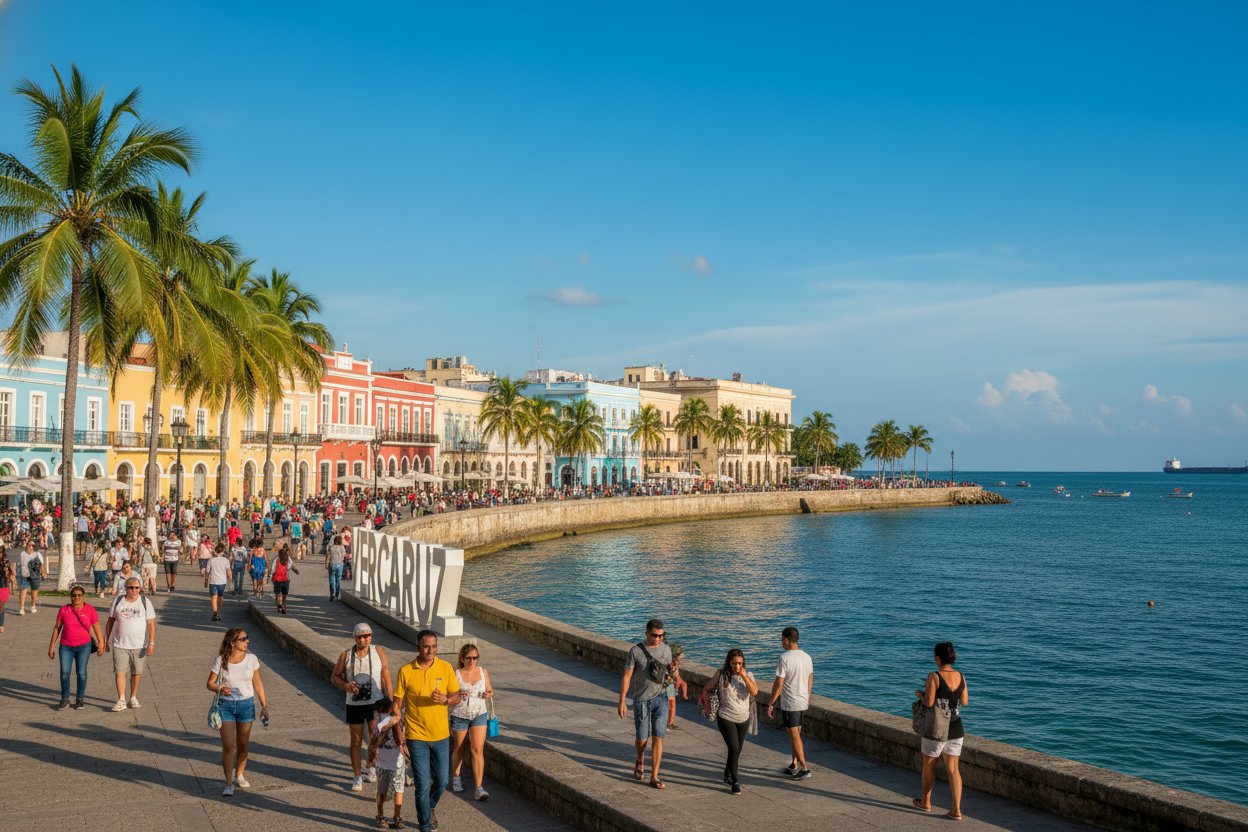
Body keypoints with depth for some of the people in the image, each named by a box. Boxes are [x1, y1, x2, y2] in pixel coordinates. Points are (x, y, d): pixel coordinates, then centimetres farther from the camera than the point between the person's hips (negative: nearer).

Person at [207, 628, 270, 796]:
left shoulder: (251, 659, -5)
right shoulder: (220, 661, -10)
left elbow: (258, 684, 4)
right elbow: (210, 683, -4)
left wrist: (264, 706, 4)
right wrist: (220, 689, -26)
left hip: (246, 704, 2)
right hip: (226, 705, -2)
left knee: (243, 745, 12)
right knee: (228, 746, -5)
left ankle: (239, 775, 35)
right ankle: (229, 784, 4)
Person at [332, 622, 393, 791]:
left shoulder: (379, 652, -6)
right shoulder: (346, 655, -6)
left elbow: (386, 677, -3)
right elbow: (334, 677, 3)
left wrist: (390, 702, -5)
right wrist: (345, 685, -18)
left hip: (376, 702, 0)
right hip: (354, 704, 0)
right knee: (356, 740, 7)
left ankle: (371, 767, 38)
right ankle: (357, 776, 21)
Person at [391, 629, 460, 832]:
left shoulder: (446, 668, -4)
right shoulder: (405, 671, -9)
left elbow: (456, 698, 3)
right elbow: (397, 704, -3)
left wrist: (445, 699, -19)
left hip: (441, 735, 3)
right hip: (416, 737, -3)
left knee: (442, 781, 13)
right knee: (423, 784, -2)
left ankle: (428, 807, 43)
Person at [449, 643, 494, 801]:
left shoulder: (483, 672, 0)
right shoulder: (455, 674, -10)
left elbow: (490, 690, 11)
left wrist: (488, 694, -11)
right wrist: (458, 695, -25)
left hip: (479, 715, 1)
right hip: (459, 715, -1)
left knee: (477, 750, -9)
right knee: (459, 749, 16)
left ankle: (479, 789, -9)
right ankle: (456, 777, 42)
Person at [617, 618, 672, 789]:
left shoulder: (666, 649, 1)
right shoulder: (636, 651, -10)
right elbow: (626, 677, -8)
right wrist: (621, 702, -11)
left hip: (661, 698, 2)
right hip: (642, 700, -2)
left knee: (658, 738, -4)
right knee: (642, 739, 7)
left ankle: (654, 777, 3)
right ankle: (640, 760, 41)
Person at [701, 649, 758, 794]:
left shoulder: (748, 675, -2)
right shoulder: (721, 674, -7)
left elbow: (754, 692, -19)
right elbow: (706, 690, 3)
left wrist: (744, 676, -22)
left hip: (743, 719, 4)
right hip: (726, 718, -3)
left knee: (737, 750, 15)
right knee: (734, 748, -13)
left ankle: (728, 776, 36)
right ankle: (735, 781, -2)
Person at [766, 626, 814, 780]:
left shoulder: (784, 658, -19)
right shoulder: (807, 656, 4)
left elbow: (778, 683, -19)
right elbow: (810, 679, 17)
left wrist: (771, 704, -11)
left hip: (789, 703, -7)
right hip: (802, 701, 7)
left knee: (794, 735, 0)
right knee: (796, 733, 18)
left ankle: (804, 769, 0)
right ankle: (794, 765, 25)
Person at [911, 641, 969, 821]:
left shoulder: (934, 677, -19)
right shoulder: (961, 677, 0)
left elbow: (929, 703, -22)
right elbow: (964, 701, 11)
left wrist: (919, 694, -2)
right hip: (956, 729, 5)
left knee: (929, 764, 16)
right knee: (953, 768, 8)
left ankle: (926, 802, 31)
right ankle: (956, 810, 3)